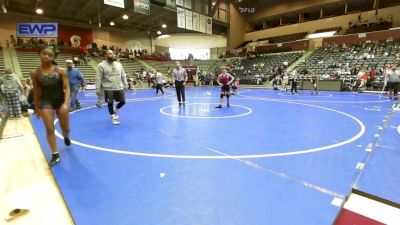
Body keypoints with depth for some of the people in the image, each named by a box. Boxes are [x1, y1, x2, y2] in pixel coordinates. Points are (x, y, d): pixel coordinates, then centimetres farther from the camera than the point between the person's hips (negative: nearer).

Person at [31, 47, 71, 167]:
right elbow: (36, 91, 6)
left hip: (60, 101, 0)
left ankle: (66, 137, 49)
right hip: (45, 102, 1)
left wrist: (66, 103, -24)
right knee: (49, 129, -4)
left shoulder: (61, 71, -8)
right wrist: (36, 108, 9)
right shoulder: (35, 73, -2)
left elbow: (67, 88, -11)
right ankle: (55, 154, 9)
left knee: (65, 128, 11)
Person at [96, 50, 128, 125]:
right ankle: (113, 117, 21)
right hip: (108, 88, -4)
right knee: (110, 103, 4)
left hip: (119, 87, 4)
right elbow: (98, 78, -7)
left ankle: (115, 111, 36)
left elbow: (123, 75, 13)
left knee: (122, 102, 7)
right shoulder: (101, 65, -6)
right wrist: (98, 89, -9)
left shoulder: (118, 64, 8)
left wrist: (125, 85, 10)